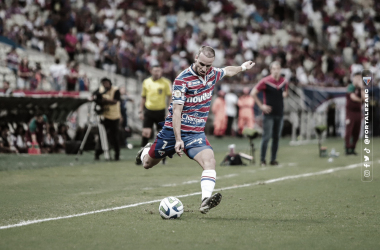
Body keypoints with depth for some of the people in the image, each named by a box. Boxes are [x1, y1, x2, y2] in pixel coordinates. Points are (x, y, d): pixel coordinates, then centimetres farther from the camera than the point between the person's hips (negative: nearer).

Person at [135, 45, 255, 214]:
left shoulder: (212, 74, 1)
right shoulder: (182, 80, -18)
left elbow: (227, 71, 27)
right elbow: (176, 111, -21)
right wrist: (178, 140, -27)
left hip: (196, 133, 4)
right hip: (174, 131, -4)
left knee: (209, 161, -24)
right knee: (147, 164, 13)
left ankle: (205, 201, -37)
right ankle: (146, 151, 50)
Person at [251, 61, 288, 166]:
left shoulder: (284, 81, 7)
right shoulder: (265, 81, -9)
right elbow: (253, 93, -6)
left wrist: (284, 94, 2)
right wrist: (261, 105, -9)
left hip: (280, 113, 5)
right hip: (269, 113, -5)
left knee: (276, 137, 7)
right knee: (266, 136, -7)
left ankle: (273, 159, 14)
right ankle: (262, 159, 0)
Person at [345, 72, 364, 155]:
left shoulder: (359, 88, 13)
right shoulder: (351, 87, -6)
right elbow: (353, 97, -19)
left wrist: (361, 88, -8)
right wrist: (360, 100, 0)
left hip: (358, 112, 7)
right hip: (350, 111, -7)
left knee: (356, 132, 6)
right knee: (349, 131, -9)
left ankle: (352, 149, 12)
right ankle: (347, 149, -8)